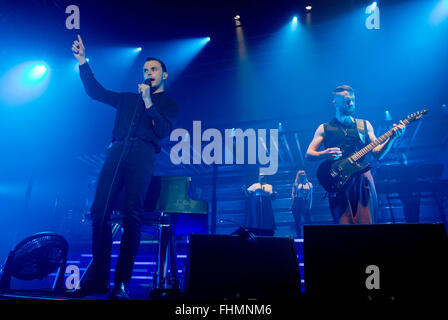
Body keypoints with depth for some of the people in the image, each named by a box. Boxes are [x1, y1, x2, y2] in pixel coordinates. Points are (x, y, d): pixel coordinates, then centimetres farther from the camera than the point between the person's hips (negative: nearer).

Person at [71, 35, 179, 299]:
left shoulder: (169, 104, 19)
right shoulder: (128, 99, 31)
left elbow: (163, 131, 3)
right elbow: (95, 91, 27)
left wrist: (148, 103, -3)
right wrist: (83, 61, 19)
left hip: (143, 155, -4)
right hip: (116, 152, 4)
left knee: (131, 216, -15)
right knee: (99, 211, -9)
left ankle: (122, 283, -13)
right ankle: (99, 279, -3)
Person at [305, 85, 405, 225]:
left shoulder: (364, 125, 17)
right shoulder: (325, 128, 11)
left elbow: (378, 154, 11)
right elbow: (308, 154, 5)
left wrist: (392, 137, -5)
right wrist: (325, 154, -15)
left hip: (363, 179, 2)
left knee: (366, 222, -7)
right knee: (345, 224, -9)